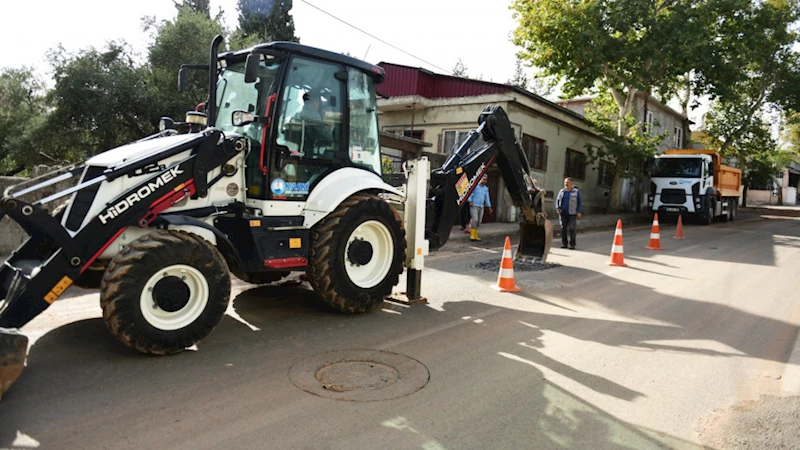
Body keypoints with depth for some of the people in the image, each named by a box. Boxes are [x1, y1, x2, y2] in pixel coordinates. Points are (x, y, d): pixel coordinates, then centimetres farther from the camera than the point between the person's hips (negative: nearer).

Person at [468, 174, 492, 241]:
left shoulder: (486, 188, 11)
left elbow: (487, 198, 16)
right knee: (475, 220, -18)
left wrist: (489, 207, 14)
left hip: (481, 207, 6)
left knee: (479, 221, 4)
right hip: (474, 206, -6)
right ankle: (472, 235, -14)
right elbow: (470, 194, -9)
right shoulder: (475, 186, -5)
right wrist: (470, 202, -22)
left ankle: (475, 235, 12)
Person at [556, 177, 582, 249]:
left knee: (571, 229, -7)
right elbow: (557, 200, 12)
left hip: (572, 213, -3)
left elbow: (579, 202, 3)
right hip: (563, 213, 3)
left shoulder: (576, 192, 4)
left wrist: (578, 212, -6)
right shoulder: (562, 191, 11)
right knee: (563, 228, 2)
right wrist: (557, 208, -5)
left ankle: (572, 244, -1)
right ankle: (564, 243, 8)